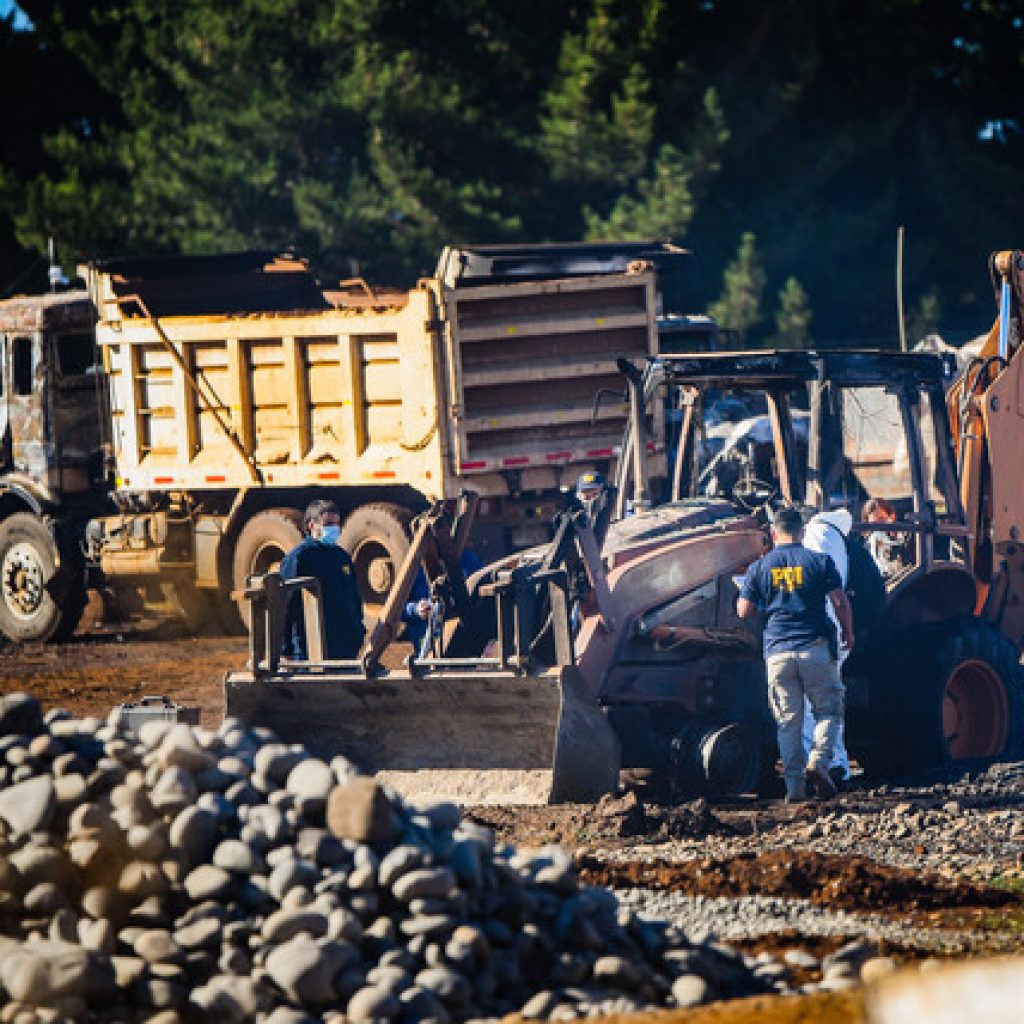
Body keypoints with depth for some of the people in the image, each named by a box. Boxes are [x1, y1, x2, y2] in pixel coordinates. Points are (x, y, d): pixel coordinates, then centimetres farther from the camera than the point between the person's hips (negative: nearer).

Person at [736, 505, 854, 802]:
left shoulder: (759, 568, 5)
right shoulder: (819, 562, 0)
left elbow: (744, 612, 4)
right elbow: (840, 603, -2)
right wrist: (848, 634, 13)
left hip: (778, 652, 1)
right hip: (816, 649, -1)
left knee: (788, 721, 6)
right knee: (828, 710, 10)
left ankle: (794, 784, 1)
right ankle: (818, 761, -13)